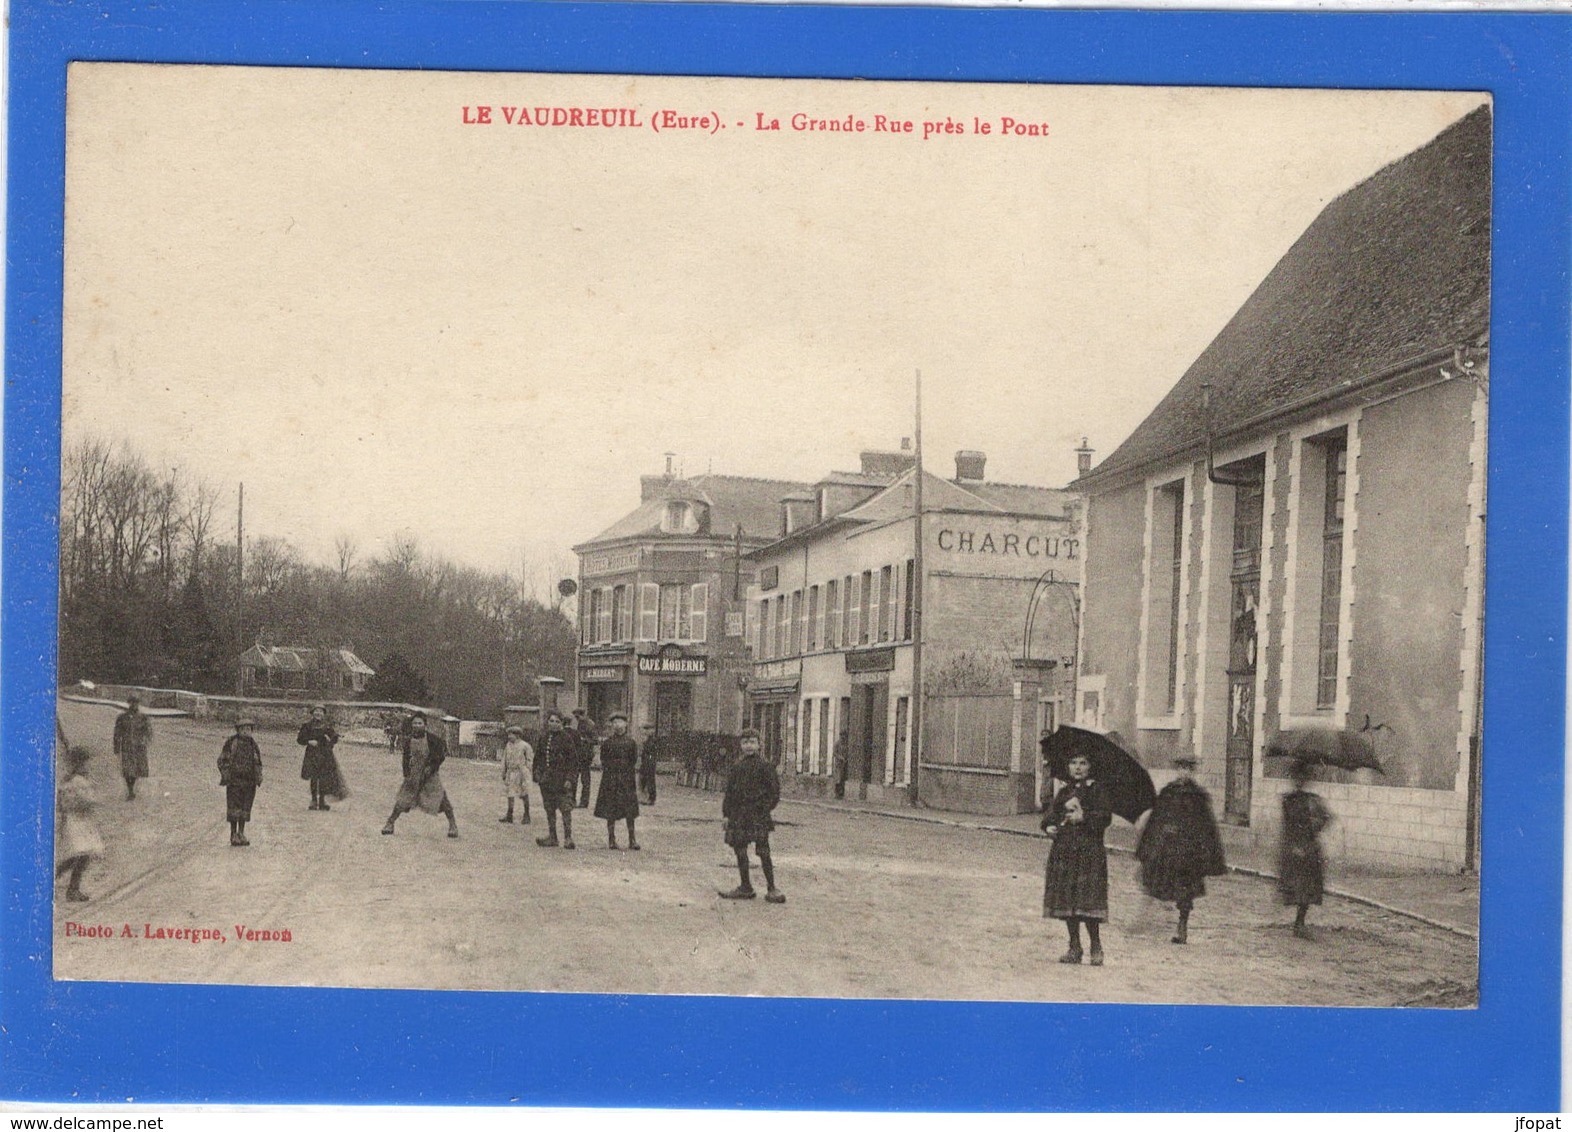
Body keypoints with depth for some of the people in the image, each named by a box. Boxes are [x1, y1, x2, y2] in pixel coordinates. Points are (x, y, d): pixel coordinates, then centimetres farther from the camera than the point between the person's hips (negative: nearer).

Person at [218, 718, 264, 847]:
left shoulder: (252, 744, 11)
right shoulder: (231, 742, -3)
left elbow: (258, 763, 19)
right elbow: (222, 760, -1)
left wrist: (258, 777, 7)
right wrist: (225, 776, -11)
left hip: (249, 782, 4)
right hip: (234, 781, -4)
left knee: (245, 809, 7)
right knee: (234, 810, -4)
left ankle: (241, 834, 15)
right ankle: (233, 835, 2)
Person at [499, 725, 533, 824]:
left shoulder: (525, 746, -8)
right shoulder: (508, 745, 8)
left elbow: (530, 760, -6)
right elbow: (504, 760, 15)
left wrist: (526, 773, -11)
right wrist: (503, 773, 13)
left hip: (521, 773, -5)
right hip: (510, 773, 5)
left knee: (524, 795, 3)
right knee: (510, 794, 7)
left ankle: (526, 816, 14)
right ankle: (509, 816, 15)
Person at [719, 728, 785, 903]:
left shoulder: (763, 766, -4)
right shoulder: (737, 767, 10)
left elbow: (774, 788, -3)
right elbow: (730, 790, 14)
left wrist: (767, 807, -8)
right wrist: (727, 812, 9)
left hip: (758, 815, -5)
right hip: (738, 815, 5)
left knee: (763, 851, -6)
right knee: (740, 850, 7)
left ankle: (771, 888, 2)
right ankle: (745, 887, 16)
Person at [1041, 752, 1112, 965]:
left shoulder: (1096, 789, 2)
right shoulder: (1064, 791, 17)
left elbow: (1105, 816, -7)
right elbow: (1050, 814, 14)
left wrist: (1084, 817, -19)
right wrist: (1049, 826, -6)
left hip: (1089, 851, -5)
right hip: (1063, 850, 5)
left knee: (1088, 899, -10)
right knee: (1066, 899, 6)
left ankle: (1096, 947, 1)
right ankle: (1074, 947, 14)